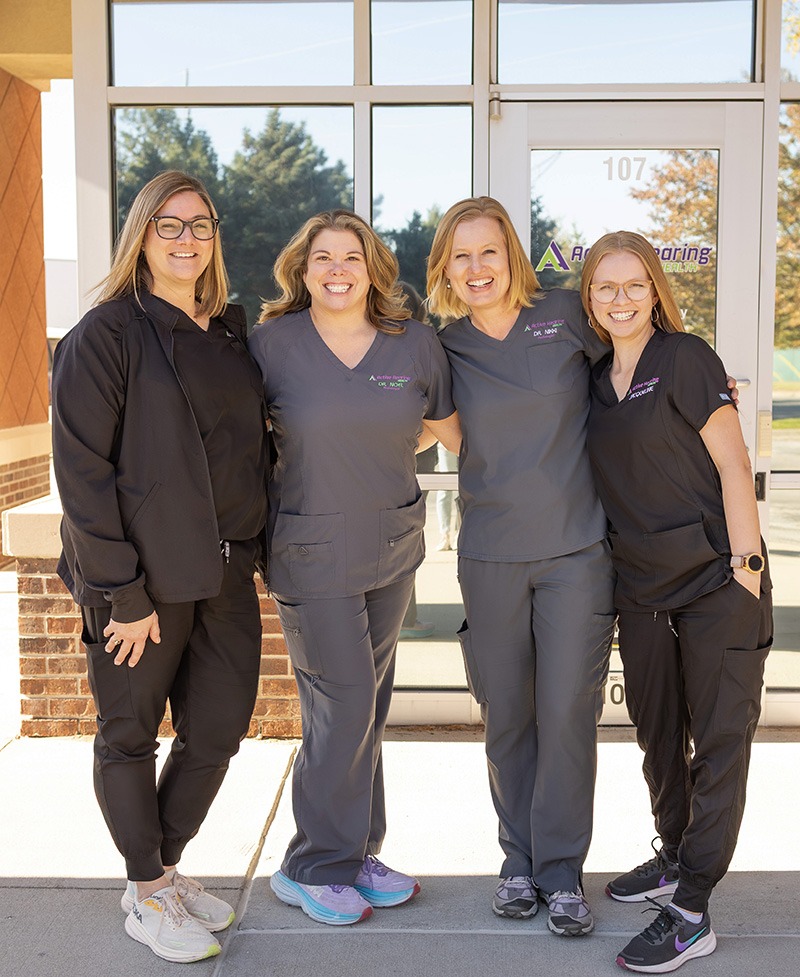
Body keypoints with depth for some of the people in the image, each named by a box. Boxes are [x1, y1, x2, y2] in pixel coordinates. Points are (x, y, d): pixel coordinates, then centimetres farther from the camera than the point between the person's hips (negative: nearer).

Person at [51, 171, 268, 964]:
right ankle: (146, 895, 27)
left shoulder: (230, 332, 10)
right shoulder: (109, 332, -9)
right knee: (130, 735, 9)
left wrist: (250, 547, 8)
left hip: (224, 571, 6)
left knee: (218, 728, 11)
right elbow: (82, 470, -13)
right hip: (142, 575, -6)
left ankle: (164, 866, 33)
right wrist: (122, 593, -16)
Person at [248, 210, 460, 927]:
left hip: (393, 544, 4)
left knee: (370, 704, 12)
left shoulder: (415, 344, 0)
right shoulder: (272, 343, -7)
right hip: (311, 549, -4)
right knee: (343, 705, -3)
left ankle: (356, 854, 28)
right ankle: (314, 869, 16)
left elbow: (448, 427, 13)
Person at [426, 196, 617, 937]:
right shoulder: (447, 347, 4)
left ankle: (561, 869, 16)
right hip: (491, 555, 2)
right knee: (506, 715, 9)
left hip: (577, 549, -2)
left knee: (568, 711, -1)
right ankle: (519, 860, 26)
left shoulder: (566, 315, -1)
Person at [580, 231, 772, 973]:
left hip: (715, 578, -6)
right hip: (641, 585, 7)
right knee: (657, 730, 17)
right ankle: (676, 855, 37)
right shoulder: (595, 378, 9)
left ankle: (691, 911, 6)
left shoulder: (685, 358, -9)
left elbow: (731, 464, -11)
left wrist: (745, 563, -15)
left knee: (719, 737, 0)